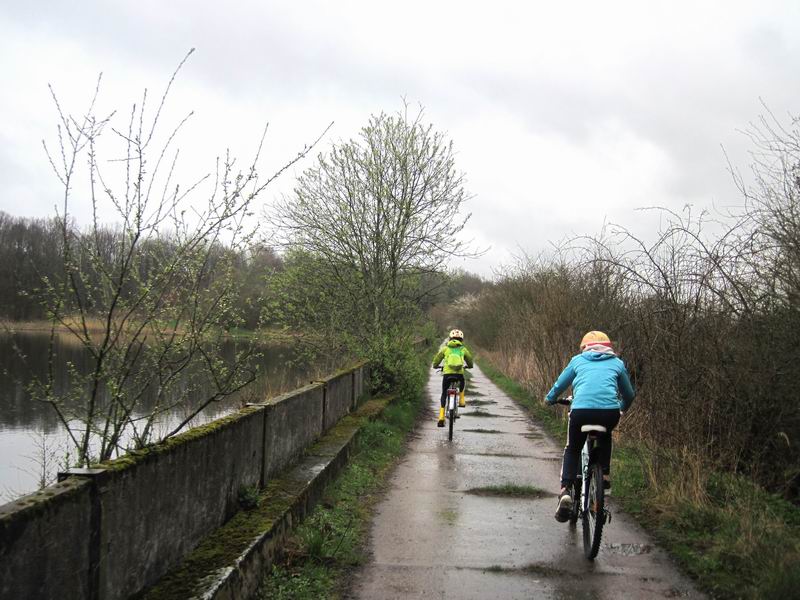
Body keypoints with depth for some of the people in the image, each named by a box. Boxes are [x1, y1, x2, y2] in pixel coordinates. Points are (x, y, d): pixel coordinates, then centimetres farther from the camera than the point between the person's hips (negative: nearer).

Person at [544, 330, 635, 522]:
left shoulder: (578, 360, 23)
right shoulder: (617, 363, 24)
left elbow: (559, 385, 30)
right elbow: (629, 395, 34)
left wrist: (550, 399, 50)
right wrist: (622, 408, 55)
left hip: (581, 410, -1)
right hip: (610, 412, 1)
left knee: (572, 450, 20)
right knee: (605, 436, 36)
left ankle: (565, 491, 0)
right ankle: (604, 474, 23)